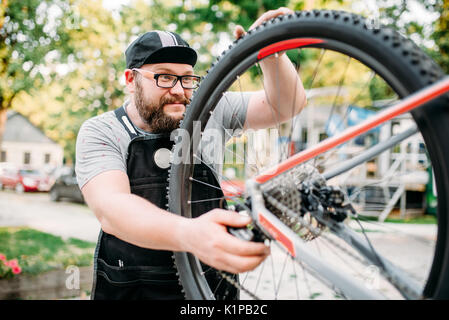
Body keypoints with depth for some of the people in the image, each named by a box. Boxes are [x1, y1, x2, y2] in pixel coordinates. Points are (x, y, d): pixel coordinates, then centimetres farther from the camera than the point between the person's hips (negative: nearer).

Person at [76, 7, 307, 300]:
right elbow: (110, 208, -24)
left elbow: (288, 104, 0)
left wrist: (270, 53, -22)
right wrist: (188, 233, -43)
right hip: (130, 289, -1)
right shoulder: (101, 132, -6)